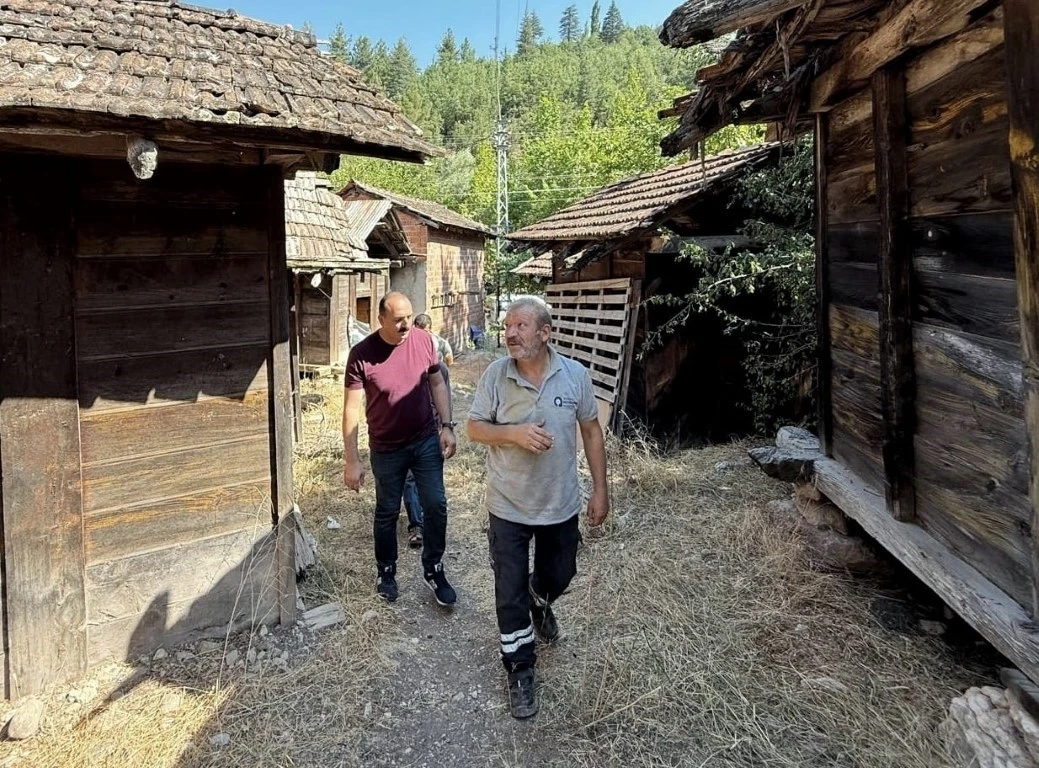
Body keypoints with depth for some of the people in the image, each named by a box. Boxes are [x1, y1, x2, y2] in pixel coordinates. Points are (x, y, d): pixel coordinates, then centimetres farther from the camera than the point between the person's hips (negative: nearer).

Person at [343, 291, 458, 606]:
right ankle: (386, 572, 34)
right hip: (387, 449, -2)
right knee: (387, 513, 13)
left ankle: (434, 570, 23)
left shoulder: (424, 340, -8)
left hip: (427, 440, 2)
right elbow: (351, 408, -13)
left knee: (436, 505, 3)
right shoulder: (362, 354, -17)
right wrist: (352, 460, -14)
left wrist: (446, 426, -2)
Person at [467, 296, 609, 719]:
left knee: (559, 575, 23)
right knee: (510, 592, 7)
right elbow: (475, 428, -5)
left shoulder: (575, 374, -10)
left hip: (561, 503, 2)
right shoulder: (495, 375, -13)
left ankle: (540, 602, 58)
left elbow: (591, 432, 0)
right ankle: (520, 669, 28)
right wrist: (515, 433, -25)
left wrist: (600, 490, 0)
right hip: (508, 506, -1)